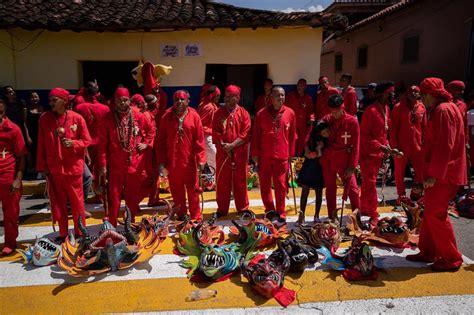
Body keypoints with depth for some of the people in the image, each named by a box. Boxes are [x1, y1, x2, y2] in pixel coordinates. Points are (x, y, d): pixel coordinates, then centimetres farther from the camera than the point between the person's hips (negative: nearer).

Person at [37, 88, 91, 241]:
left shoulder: (77, 118, -7)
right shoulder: (44, 118, 0)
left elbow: (87, 140, -1)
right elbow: (41, 144, 3)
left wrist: (73, 143, -19)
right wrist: (42, 166, 2)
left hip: (73, 166, -2)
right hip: (53, 167, 2)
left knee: (76, 201, 7)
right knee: (58, 201, 10)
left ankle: (80, 232, 21)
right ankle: (62, 233, 24)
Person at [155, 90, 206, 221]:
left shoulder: (194, 116, -1)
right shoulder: (167, 117, 2)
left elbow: (199, 139, -3)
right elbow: (160, 140, 3)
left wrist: (201, 159, -9)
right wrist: (161, 161, -2)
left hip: (189, 161, -1)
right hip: (172, 162, 2)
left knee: (192, 190, 6)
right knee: (176, 191, 10)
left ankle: (196, 218, 17)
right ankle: (181, 216, 25)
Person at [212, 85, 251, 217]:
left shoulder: (243, 113, 1)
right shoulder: (219, 113, 6)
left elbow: (246, 134, -6)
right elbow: (215, 133, 1)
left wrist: (232, 145, -15)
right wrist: (224, 146, -12)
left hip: (240, 153, -1)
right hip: (222, 153, 1)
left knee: (240, 181, 7)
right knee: (222, 182, 6)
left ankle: (243, 208, 20)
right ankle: (222, 209, 17)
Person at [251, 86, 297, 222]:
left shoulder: (290, 113, 3)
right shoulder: (261, 113, 0)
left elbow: (292, 135, 7)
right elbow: (256, 135, 3)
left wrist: (291, 153, 6)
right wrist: (255, 153, 1)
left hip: (282, 156, 0)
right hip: (264, 156, 1)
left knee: (281, 184, 3)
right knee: (265, 185, 9)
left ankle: (281, 212, 18)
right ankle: (269, 210, 25)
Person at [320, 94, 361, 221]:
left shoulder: (352, 122, -8)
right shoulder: (326, 120, -1)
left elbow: (355, 146, -7)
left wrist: (352, 166, -10)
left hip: (343, 160, -3)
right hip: (327, 159, 3)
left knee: (352, 189, -1)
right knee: (330, 189, 11)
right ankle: (332, 218, 22)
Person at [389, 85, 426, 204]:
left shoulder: (422, 108, 6)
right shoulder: (399, 107, -6)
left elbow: (424, 126, 10)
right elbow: (393, 127, -7)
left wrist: (424, 143, 6)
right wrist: (394, 145, -12)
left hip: (417, 145, 4)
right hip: (401, 145, -4)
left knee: (421, 171, 8)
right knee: (399, 171, 5)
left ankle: (415, 194, 27)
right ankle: (402, 195, 19)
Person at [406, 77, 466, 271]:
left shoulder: (444, 110, -15)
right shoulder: (437, 110, 17)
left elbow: (445, 146, -23)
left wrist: (434, 174, -23)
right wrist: (429, 172, 20)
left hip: (443, 175, -10)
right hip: (436, 173, 10)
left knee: (435, 215, -5)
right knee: (430, 213, 14)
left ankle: (451, 258, 7)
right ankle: (428, 252, 24)